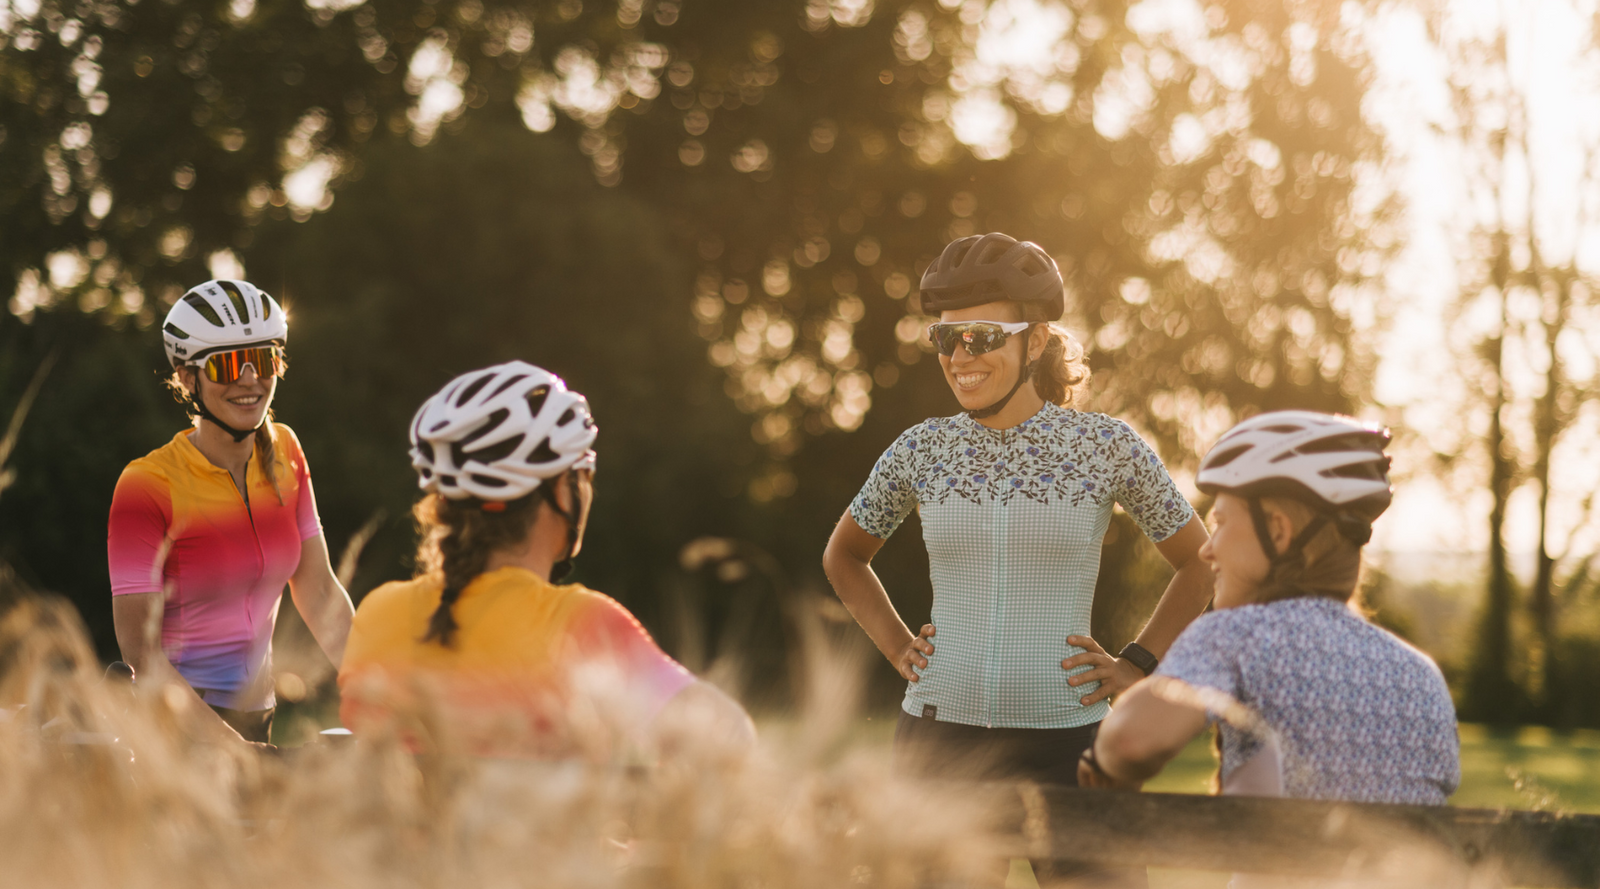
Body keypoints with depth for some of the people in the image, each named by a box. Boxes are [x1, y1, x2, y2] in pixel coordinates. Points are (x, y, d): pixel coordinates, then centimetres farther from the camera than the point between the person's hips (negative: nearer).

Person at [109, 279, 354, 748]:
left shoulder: (284, 454, 5)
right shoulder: (147, 485, -13)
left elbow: (320, 594, 8)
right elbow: (139, 647, -17)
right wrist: (228, 744, -25)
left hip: (257, 718, 5)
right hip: (178, 726, -5)